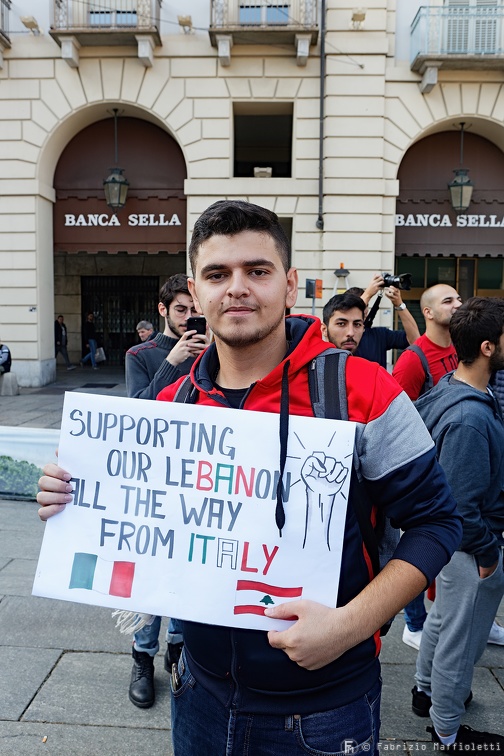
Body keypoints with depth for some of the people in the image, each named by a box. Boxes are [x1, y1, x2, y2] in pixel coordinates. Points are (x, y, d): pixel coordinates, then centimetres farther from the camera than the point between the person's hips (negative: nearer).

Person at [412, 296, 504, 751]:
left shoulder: (446, 389, -4)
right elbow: (463, 505, -29)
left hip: (450, 536, 9)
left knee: (443, 617, 28)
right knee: (460, 640, 13)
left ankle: (427, 689, 51)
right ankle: (448, 730, 36)